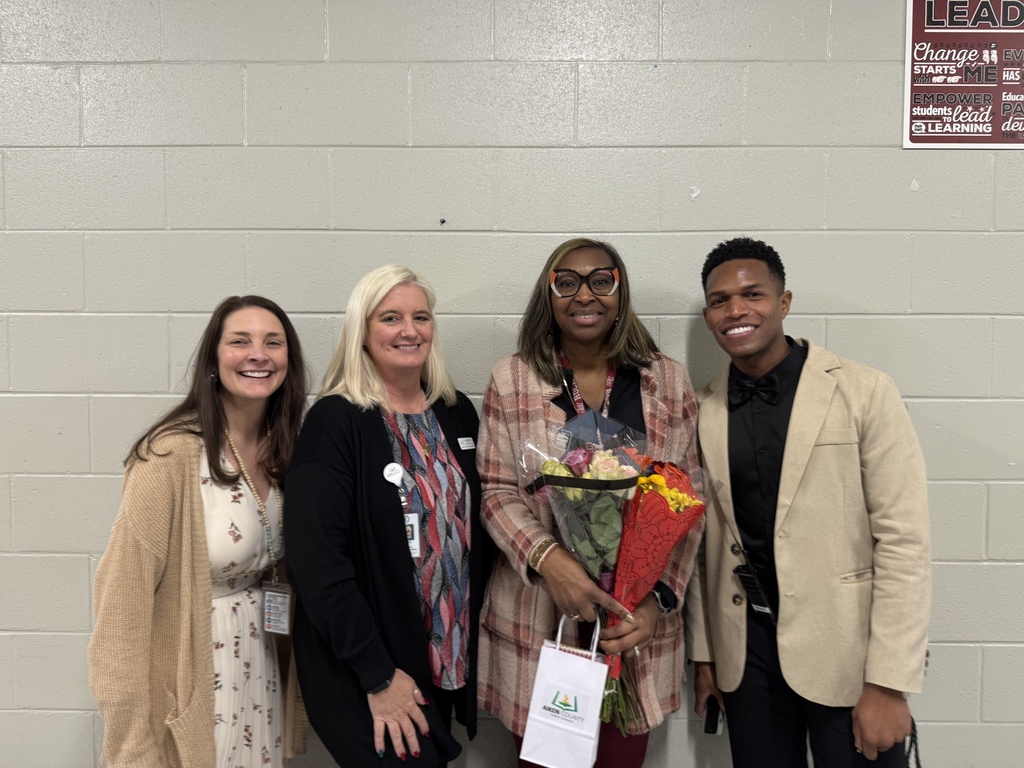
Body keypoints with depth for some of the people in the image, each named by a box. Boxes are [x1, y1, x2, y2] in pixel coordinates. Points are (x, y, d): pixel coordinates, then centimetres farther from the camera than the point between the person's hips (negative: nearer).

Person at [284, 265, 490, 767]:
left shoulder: (457, 413, 4)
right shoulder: (336, 421, -14)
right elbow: (315, 558, -19)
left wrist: (472, 640, 8)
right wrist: (379, 676, -19)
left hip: (449, 661, 6)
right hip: (364, 671, -5)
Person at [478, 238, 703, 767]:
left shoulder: (669, 381, 2)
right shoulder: (512, 379, -1)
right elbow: (497, 493, -2)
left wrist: (660, 598, -9)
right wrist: (547, 557, -19)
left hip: (636, 624, 1)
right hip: (536, 619, -1)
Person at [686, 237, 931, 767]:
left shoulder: (863, 392, -10)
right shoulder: (704, 411, 1)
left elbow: (903, 541, -11)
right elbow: (704, 540, 7)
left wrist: (887, 683, -14)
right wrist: (703, 653, 9)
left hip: (845, 646, -3)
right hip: (747, 650, 3)